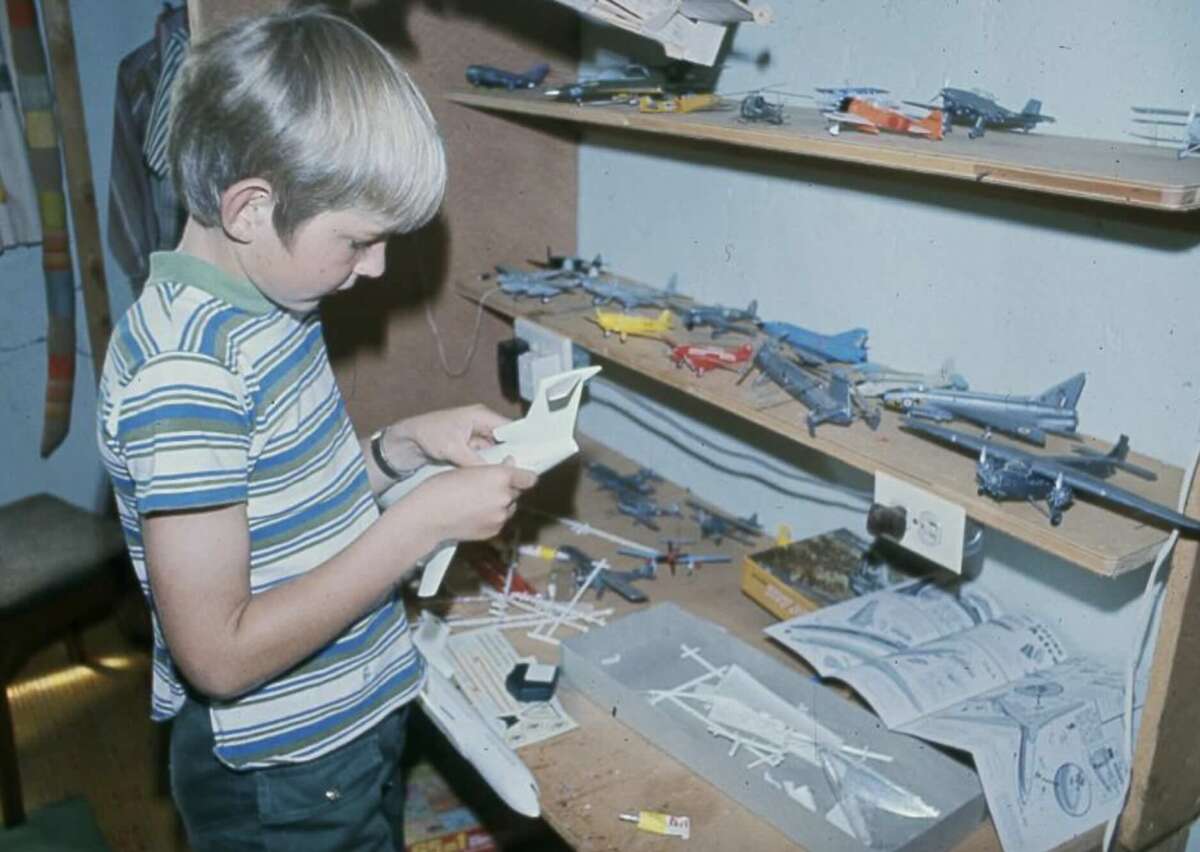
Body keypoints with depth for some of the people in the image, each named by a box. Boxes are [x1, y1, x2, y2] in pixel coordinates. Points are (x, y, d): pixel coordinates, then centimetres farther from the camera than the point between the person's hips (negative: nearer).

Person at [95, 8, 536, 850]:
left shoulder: (269, 305, -2)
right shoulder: (184, 371, -28)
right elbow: (220, 652, -27)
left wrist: (406, 445, -5)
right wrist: (426, 519, -25)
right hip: (279, 780, -8)